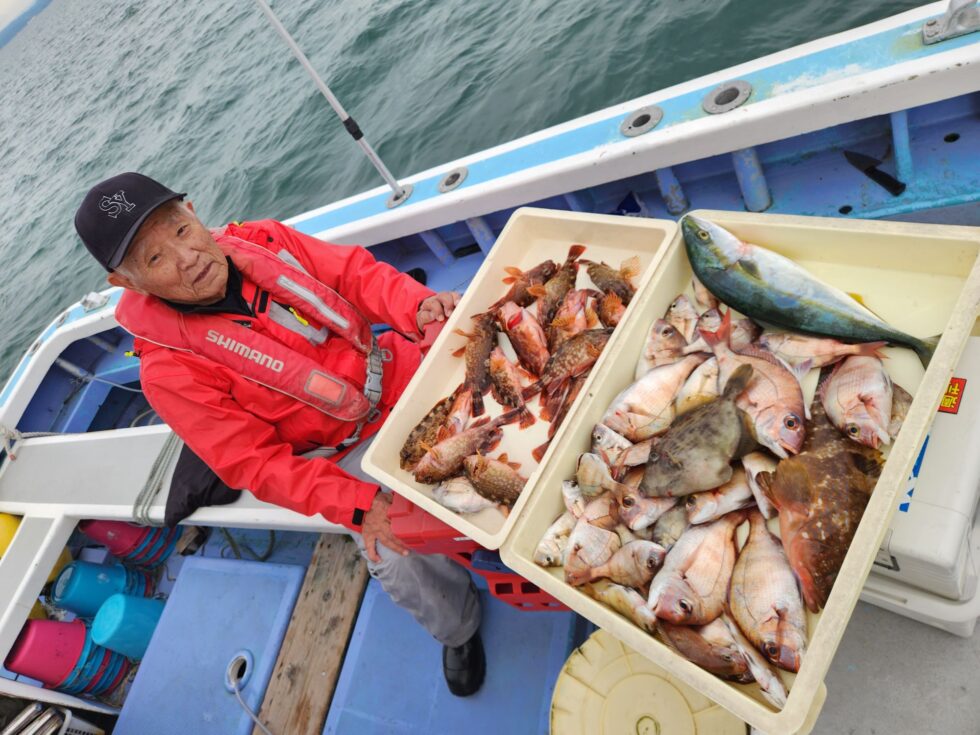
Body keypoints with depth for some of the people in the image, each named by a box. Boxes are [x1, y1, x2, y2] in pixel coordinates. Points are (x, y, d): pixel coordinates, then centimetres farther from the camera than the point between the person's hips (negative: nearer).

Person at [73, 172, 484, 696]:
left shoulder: (261, 241, -8)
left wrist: (419, 306, -28)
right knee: (402, 565, -15)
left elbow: (355, 274, -7)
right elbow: (254, 464, -18)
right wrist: (357, 504, -29)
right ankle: (457, 629, 20)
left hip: (403, 375, 4)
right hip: (347, 450, -3)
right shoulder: (168, 370, -18)